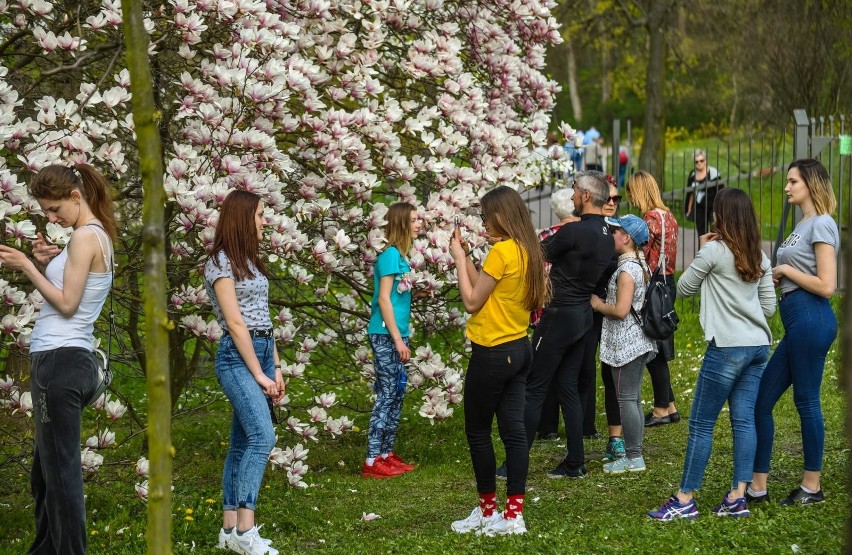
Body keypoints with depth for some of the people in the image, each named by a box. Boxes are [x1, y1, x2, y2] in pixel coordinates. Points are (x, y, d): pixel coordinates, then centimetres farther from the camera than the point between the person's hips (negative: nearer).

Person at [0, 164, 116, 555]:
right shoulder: (99, 235, 16)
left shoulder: (85, 236, -13)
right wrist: (47, 264, 6)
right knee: (46, 471, 18)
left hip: (60, 361, -10)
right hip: (72, 360, 10)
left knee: (61, 471, -5)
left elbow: (66, 304, -15)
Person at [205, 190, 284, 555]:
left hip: (263, 350, 9)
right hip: (237, 357, -9)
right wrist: (259, 375, -14)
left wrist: (276, 368, 11)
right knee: (262, 436, -20)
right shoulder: (221, 263, -10)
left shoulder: (250, 260, 16)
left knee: (242, 442, 7)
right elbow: (236, 323, -14)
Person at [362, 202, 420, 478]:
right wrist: (398, 339, -17)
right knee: (387, 395, -7)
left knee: (397, 393, 12)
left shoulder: (400, 256, 12)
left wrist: (402, 337, 15)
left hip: (396, 335, 9)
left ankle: (386, 453, 20)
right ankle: (372, 461, -4)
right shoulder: (390, 255, -14)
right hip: (386, 335, -9)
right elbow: (384, 299, -17)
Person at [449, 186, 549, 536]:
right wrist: (464, 257, 12)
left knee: (477, 431, 5)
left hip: (492, 353, -9)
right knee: (514, 429, 7)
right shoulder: (527, 250, 7)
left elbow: (472, 301, -13)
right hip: (519, 349, 9)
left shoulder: (501, 252, -19)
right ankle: (514, 513, 8)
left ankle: (488, 510, 13)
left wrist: (459, 258, -6)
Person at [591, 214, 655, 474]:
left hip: (625, 343, -10)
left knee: (626, 399, -5)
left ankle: (633, 458, -2)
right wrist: (604, 302, 14)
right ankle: (634, 454, 17)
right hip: (638, 341, 10)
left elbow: (621, 310, -23)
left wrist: (598, 305, -8)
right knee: (634, 398, 13)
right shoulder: (640, 264, 12)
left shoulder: (626, 270, -18)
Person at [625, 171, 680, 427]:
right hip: (668, 281, 9)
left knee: (653, 350, 0)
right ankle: (670, 406, 21)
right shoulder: (669, 216, 11)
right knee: (658, 348, 15)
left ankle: (661, 409, 7)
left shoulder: (651, 218, -16)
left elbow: (641, 257, -17)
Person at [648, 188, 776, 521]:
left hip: (727, 347, -7)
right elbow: (769, 306, 12)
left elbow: (683, 289, 2)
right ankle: (738, 497, 5)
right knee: (744, 420, 7)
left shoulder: (714, 251, -9)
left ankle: (685, 500, 1)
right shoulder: (760, 258, 10)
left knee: (701, 423, -1)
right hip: (758, 345, 7)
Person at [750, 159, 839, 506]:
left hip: (811, 318, -10)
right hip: (797, 321, 10)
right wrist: (779, 277, 5)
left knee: (806, 401, -1)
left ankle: (812, 487, 10)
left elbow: (826, 285, -16)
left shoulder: (821, 225, -9)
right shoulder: (803, 225, 19)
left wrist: (786, 270, -8)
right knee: (760, 401, 7)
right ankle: (757, 487, 11)